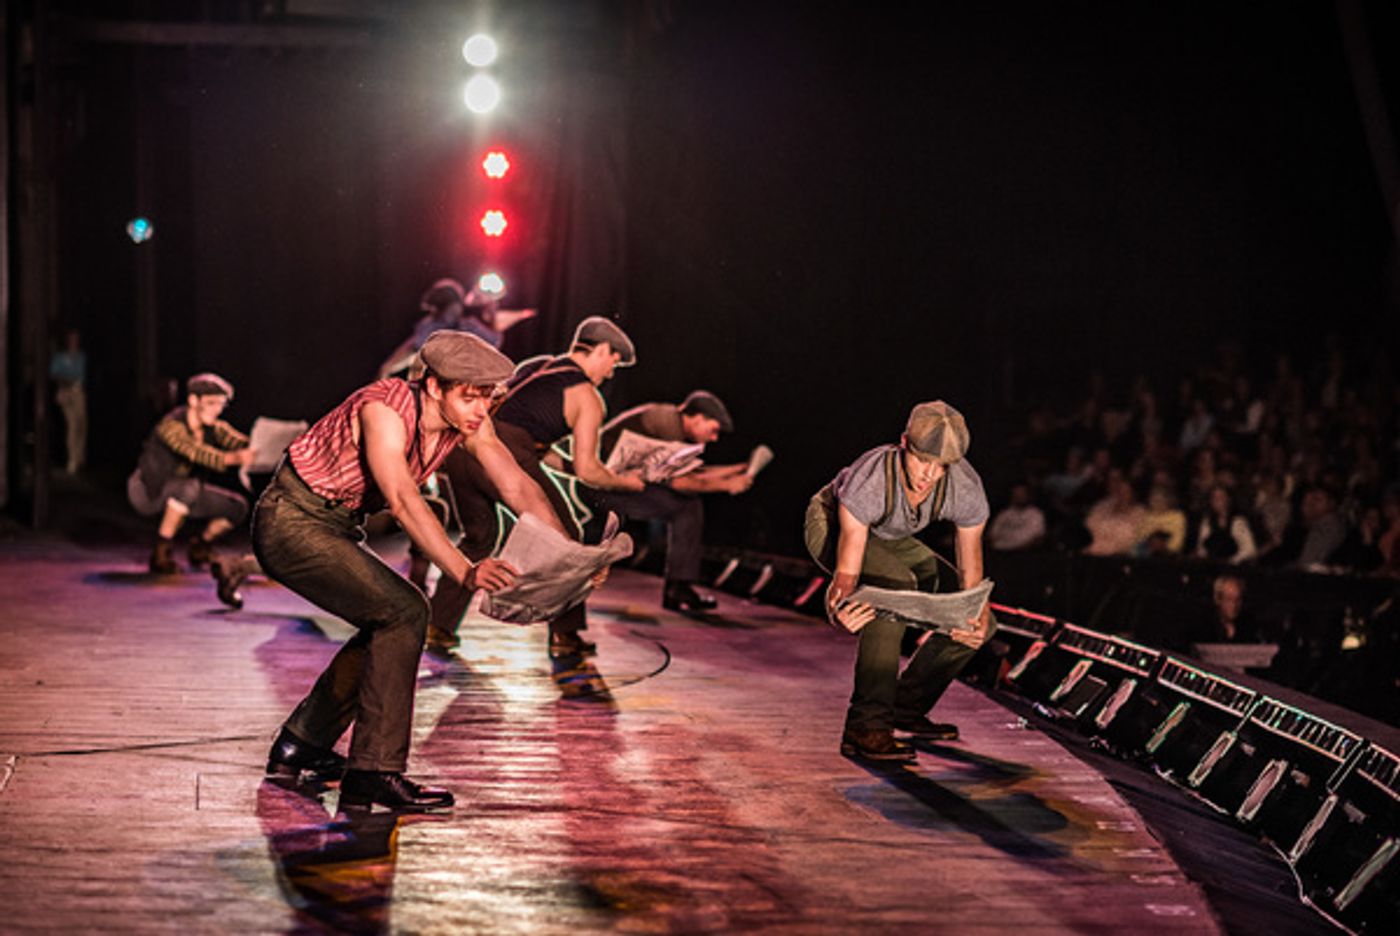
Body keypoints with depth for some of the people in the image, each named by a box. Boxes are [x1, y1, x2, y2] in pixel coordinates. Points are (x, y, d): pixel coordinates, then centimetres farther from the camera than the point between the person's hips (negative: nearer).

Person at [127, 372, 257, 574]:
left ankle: (202, 545, 19)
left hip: (183, 493, 7)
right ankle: (161, 551, -22)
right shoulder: (172, 425, -27)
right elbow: (195, 451, -45)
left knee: (238, 506, -6)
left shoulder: (215, 428, -6)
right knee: (189, 487, -37)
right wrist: (232, 458, -63)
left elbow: (240, 442, -25)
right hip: (147, 492, -7)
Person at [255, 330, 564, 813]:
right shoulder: (384, 410, -28)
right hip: (291, 523, -9)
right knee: (403, 613, -20)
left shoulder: (468, 421, -5)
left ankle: (299, 748, 25)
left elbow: (517, 486, -10)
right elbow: (403, 502, -40)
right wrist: (463, 572, -50)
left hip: (334, 527, 9)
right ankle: (374, 775, -21)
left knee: (394, 622, 13)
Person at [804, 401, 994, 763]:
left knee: (980, 624, -4)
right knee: (896, 585, -37)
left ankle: (906, 707, 12)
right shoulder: (868, 480, -41)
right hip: (831, 526, -6)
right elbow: (847, 569, -41)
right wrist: (839, 608, -62)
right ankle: (865, 727, -33)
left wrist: (978, 616, -34)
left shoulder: (966, 488, -28)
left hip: (889, 539, 6)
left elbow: (970, 572, -16)